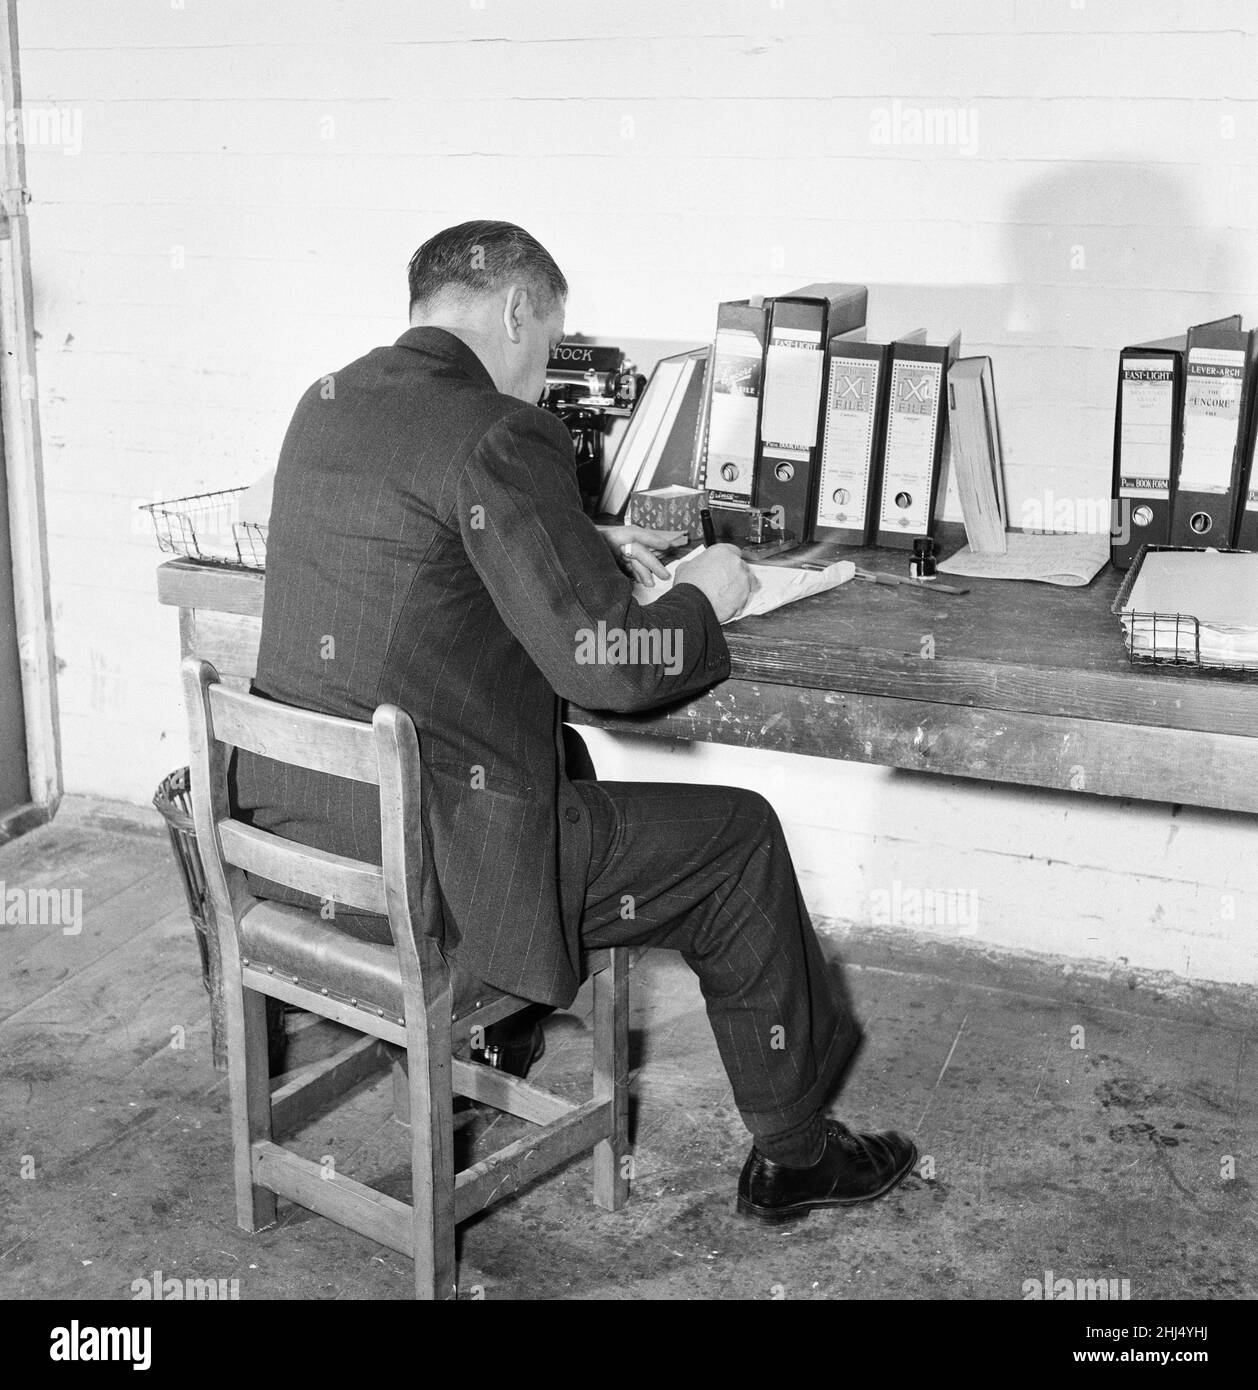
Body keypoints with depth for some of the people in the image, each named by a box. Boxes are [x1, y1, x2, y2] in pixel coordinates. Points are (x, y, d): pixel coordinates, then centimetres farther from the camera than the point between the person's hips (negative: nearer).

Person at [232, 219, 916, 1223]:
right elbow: (603, 664, -21)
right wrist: (703, 601, -1)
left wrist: (587, 547, 20)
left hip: (289, 824, 9)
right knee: (739, 840, 9)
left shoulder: (326, 405, 8)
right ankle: (792, 1155, 24)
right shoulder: (496, 435, -19)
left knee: (566, 759, 35)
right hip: (422, 865, -9)